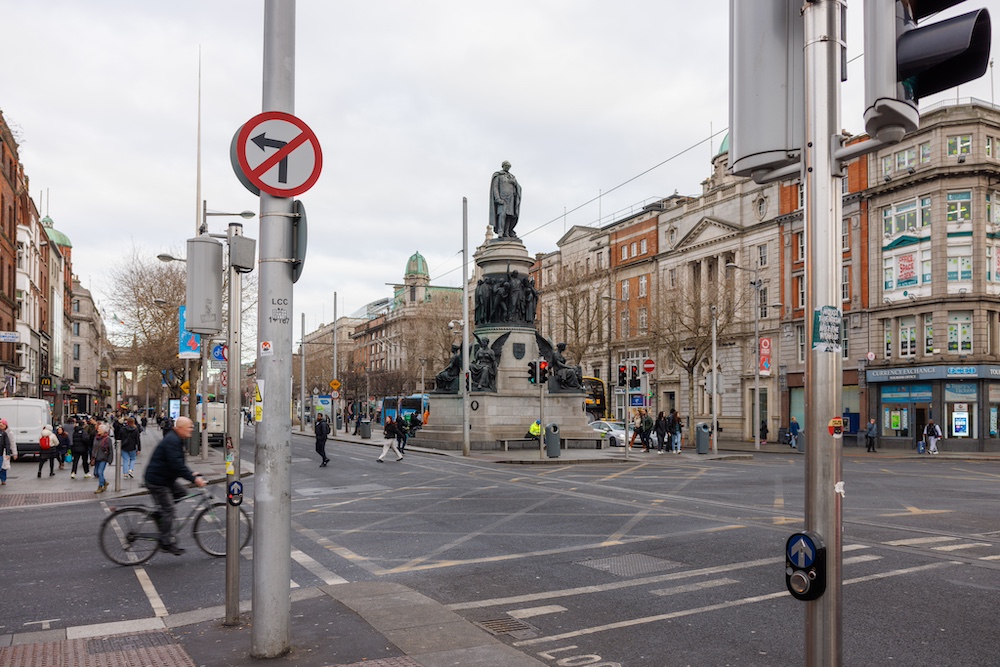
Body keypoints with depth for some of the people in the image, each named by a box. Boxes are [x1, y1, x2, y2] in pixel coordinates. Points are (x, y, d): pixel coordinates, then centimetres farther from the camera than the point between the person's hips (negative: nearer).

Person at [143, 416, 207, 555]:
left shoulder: (176, 440, 12)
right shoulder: (172, 441, -22)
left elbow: (179, 463, 19)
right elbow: (177, 465, -28)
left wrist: (192, 474, 8)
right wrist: (193, 479, -27)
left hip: (165, 478, 10)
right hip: (156, 480, -10)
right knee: (168, 510, -6)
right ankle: (168, 543, 1)